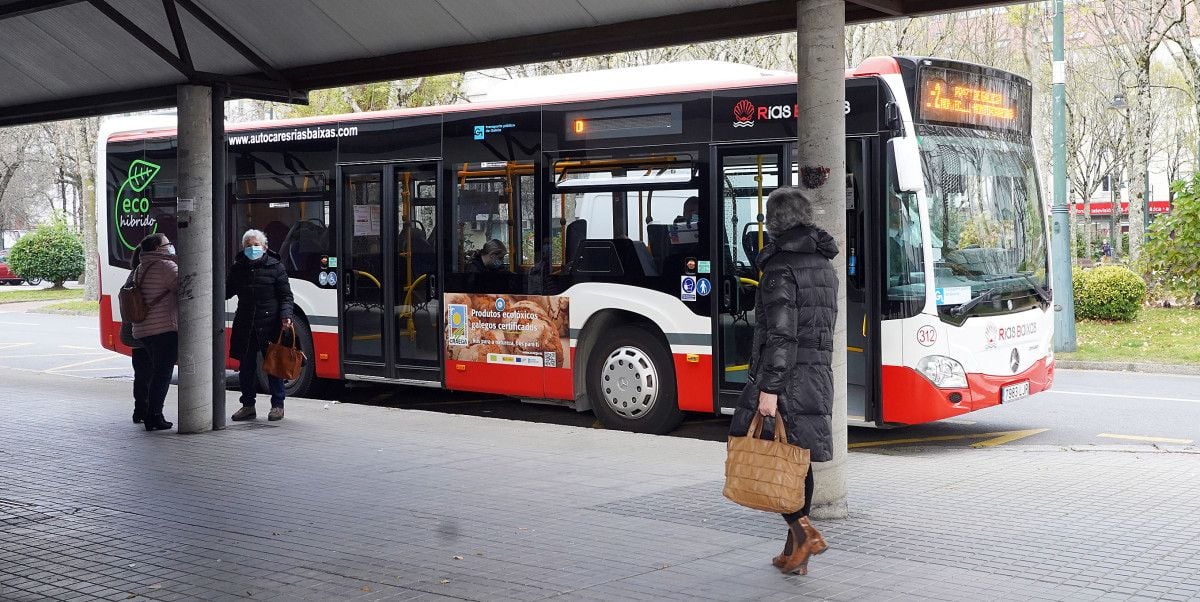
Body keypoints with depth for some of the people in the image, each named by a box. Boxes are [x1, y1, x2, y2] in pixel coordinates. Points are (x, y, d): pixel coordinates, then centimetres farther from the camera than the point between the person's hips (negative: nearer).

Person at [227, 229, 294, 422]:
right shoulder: (238, 268, 10)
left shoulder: (275, 267, 0)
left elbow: (286, 296, 0)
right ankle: (248, 406, 18)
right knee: (246, 367, 8)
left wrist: (285, 316, -15)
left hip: (270, 324, -4)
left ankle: (277, 405, 12)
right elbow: (227, 292, 16)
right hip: (245, 325, 4)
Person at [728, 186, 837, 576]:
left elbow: (781, 334, -20)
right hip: (819, 375, 8)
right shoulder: (824, 266, 14)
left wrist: (768, 388, -22)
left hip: (784, 377, -8)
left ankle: (804, 531, -9)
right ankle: (795, 552, 17)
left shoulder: (781, 267, -12)